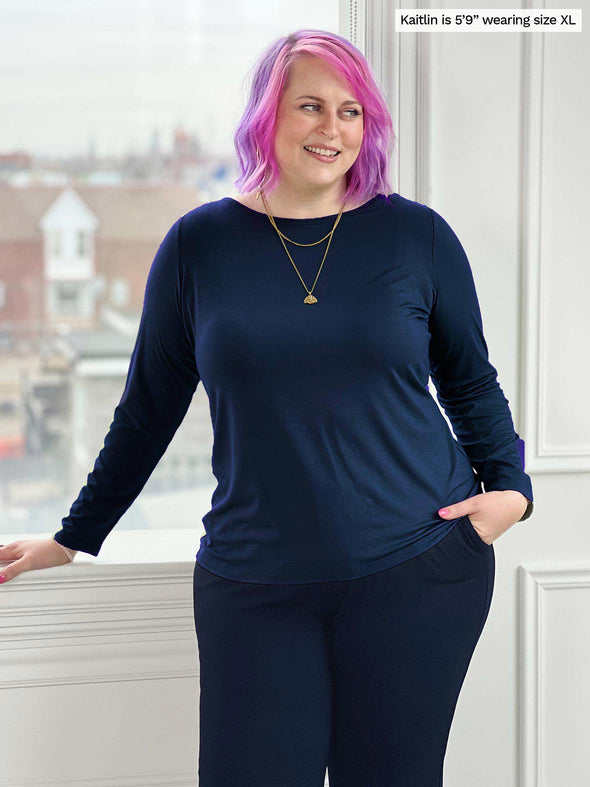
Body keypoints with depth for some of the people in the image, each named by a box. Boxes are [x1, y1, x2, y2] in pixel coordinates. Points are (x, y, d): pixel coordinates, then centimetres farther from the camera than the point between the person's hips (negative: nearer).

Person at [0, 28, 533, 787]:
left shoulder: (417, 236, 2)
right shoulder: (200, 243, 3)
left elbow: (470, 381, 15)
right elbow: (149, 406, 11)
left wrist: (510, 486, 1)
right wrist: (74, 537, 15)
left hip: (416, 572, 0)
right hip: (253, 583, 0)